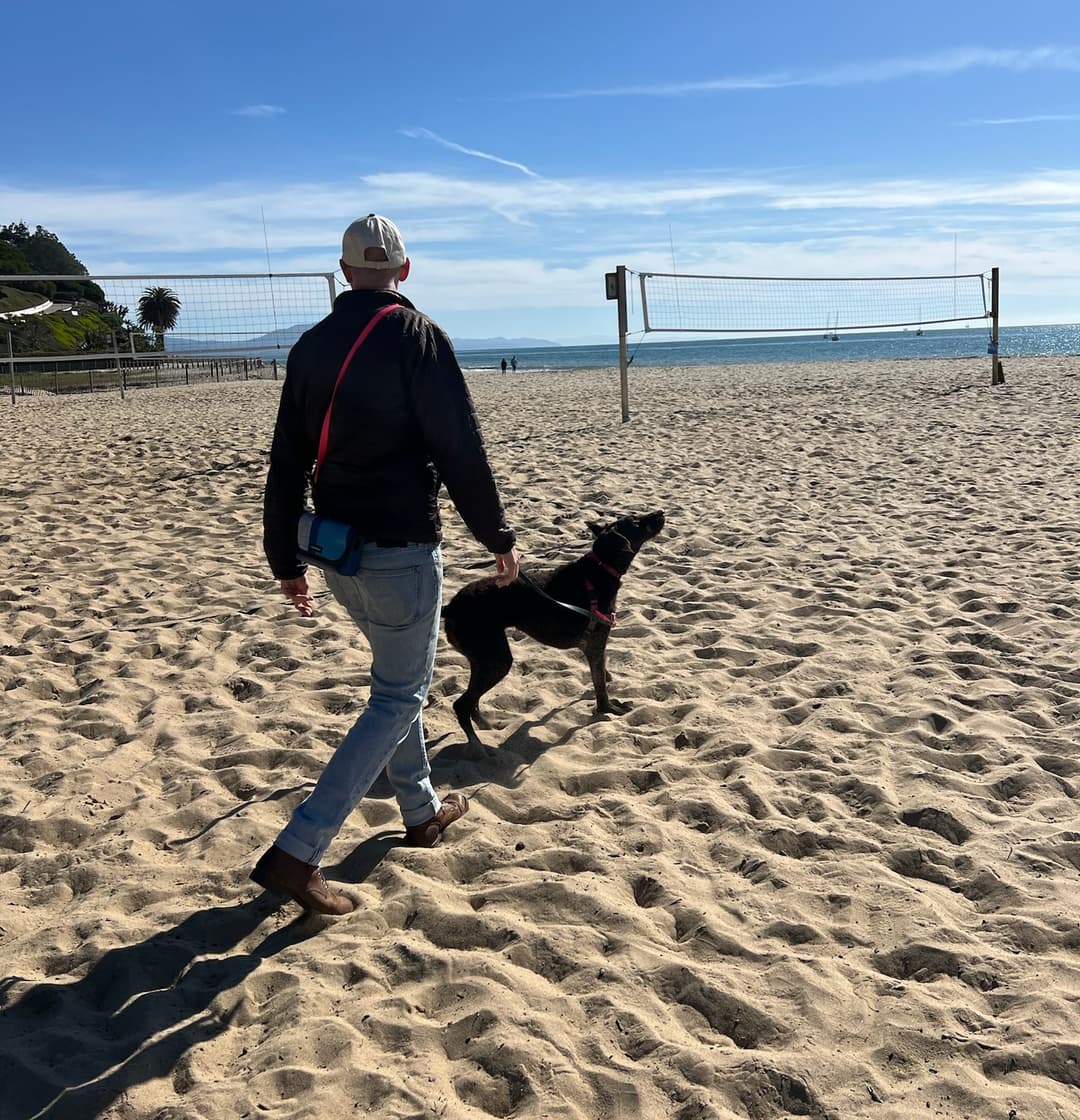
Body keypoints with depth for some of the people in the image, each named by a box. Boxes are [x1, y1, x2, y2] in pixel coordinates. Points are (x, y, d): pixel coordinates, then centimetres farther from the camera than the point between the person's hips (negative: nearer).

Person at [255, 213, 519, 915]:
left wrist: (286, 559, 16)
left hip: (336, 549, 7)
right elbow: (462, 452, -14)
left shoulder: (311, 347, 7)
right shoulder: (417, 338, -11)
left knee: (398, 677, 24)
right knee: (399, 698, 2)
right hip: (402, 550, -7)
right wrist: (498, 538, -3)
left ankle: (422, 812, 36)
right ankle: (298, 852, -4)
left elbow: (287, 461, 9)